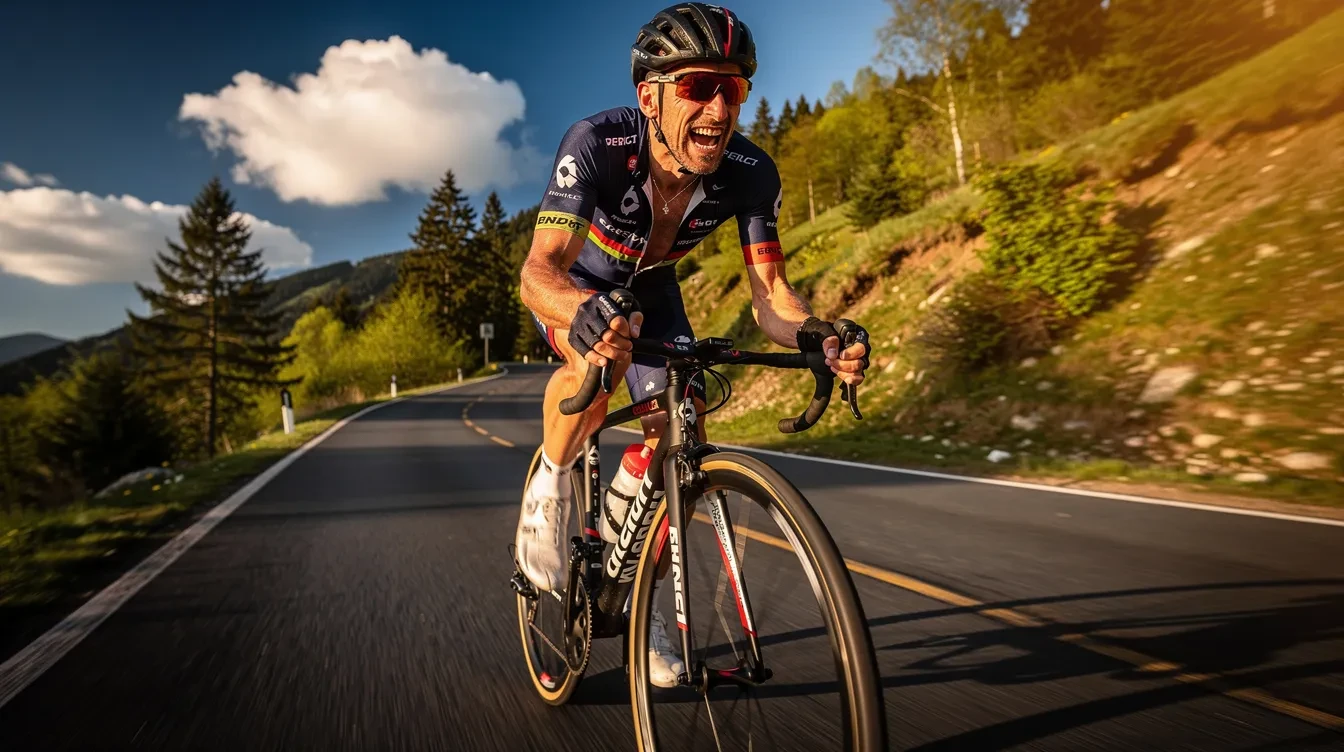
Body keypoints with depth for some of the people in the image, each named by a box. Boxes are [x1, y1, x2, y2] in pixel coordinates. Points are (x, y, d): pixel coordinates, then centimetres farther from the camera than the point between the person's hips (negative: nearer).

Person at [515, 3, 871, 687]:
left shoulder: (750, 173, -26)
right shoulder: (597, 143, -35)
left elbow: (769, 294, -27)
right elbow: (540, 270, -45)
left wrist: (816, 335, -49)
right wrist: (586, 312, -67)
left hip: (649, 287, 4)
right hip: (573, 283, -3)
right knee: (599, 360, -37)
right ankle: (550, 483, -5)